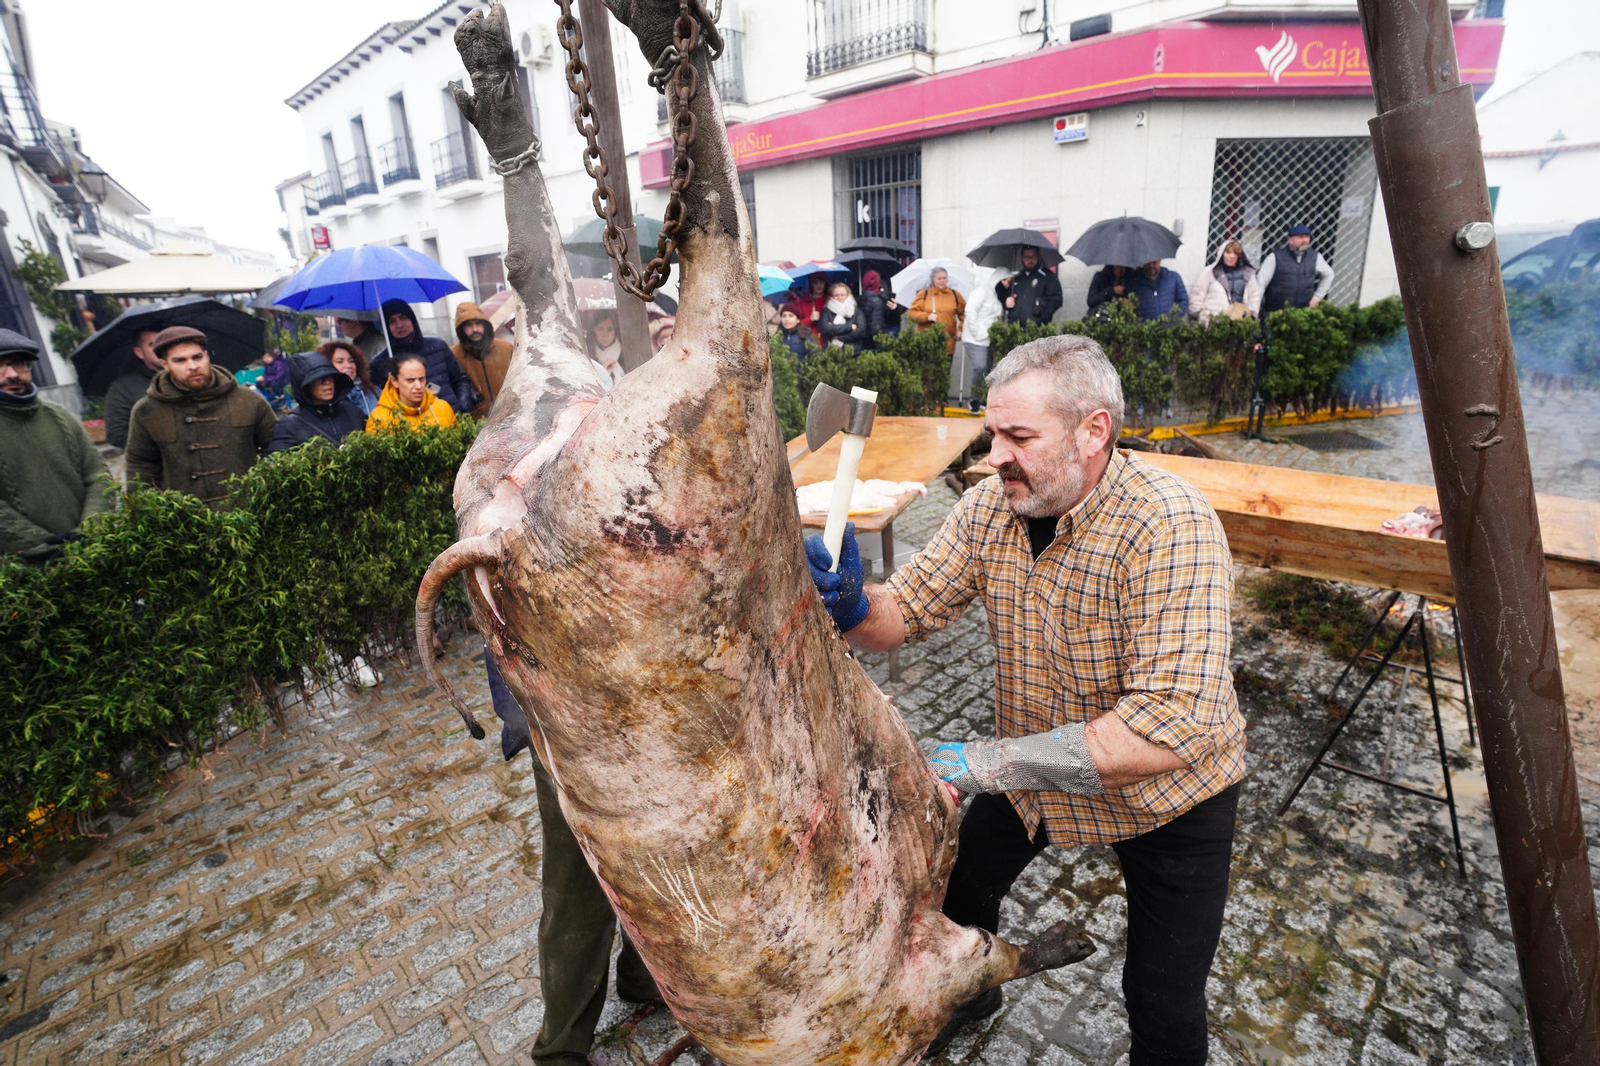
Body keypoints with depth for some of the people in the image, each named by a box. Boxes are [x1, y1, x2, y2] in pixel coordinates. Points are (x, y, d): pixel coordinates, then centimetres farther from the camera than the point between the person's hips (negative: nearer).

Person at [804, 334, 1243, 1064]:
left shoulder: (1171, 529, -33)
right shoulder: (991, 506, -14)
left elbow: (1171, 731, -40)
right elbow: (906, 612, -11)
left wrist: (987, 762, -41)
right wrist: (852, 607, -34)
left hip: (1163, 791, -5)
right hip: (1034, 771, 6)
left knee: (1164, 1007, 6)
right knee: (957, 890, 22)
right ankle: (970, 992, 56)